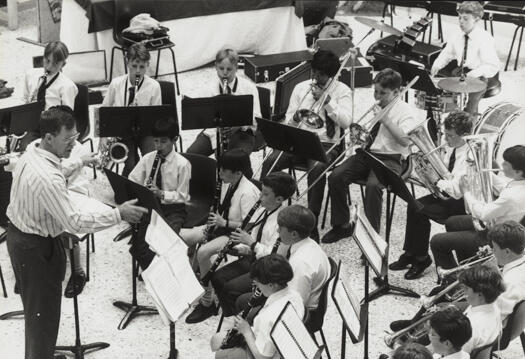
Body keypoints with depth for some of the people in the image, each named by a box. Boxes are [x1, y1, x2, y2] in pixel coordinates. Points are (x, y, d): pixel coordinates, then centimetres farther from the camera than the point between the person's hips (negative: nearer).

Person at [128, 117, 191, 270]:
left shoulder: (182, 164, -8)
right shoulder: (147, 158, 3)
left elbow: (182, 196, -9)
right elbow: (132, 181, 9)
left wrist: (162, 194, -24)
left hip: (173, 209, -4)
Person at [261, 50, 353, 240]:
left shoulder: (342, 91, 4)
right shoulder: (300, 88, 14)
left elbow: (346, 121, -10)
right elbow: (288, 121, 13)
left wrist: (327, 100, -15)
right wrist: (295, 118, -12)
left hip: (326, 144, -3)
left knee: (317, 169, -36)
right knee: (270, 162, -23)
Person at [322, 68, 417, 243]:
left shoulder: (404, 110, -3)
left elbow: (405, 140, -18)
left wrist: (386, 120, -20)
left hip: (390, 158, -6)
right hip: (366, 153, 6)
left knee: (373, 186, -35)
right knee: (335, 177, -16)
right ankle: (342, 225, -1)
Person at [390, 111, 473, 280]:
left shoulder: (469, 157, -26)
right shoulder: (452, 148, 2)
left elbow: (457, 190, -31)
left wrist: (436, 180, -20)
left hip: (461, 202, -9)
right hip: (445, 193, 9)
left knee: (419, 211, -18)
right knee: (413, 205, -4)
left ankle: (421, 259, 1)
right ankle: (410, 254, 8)